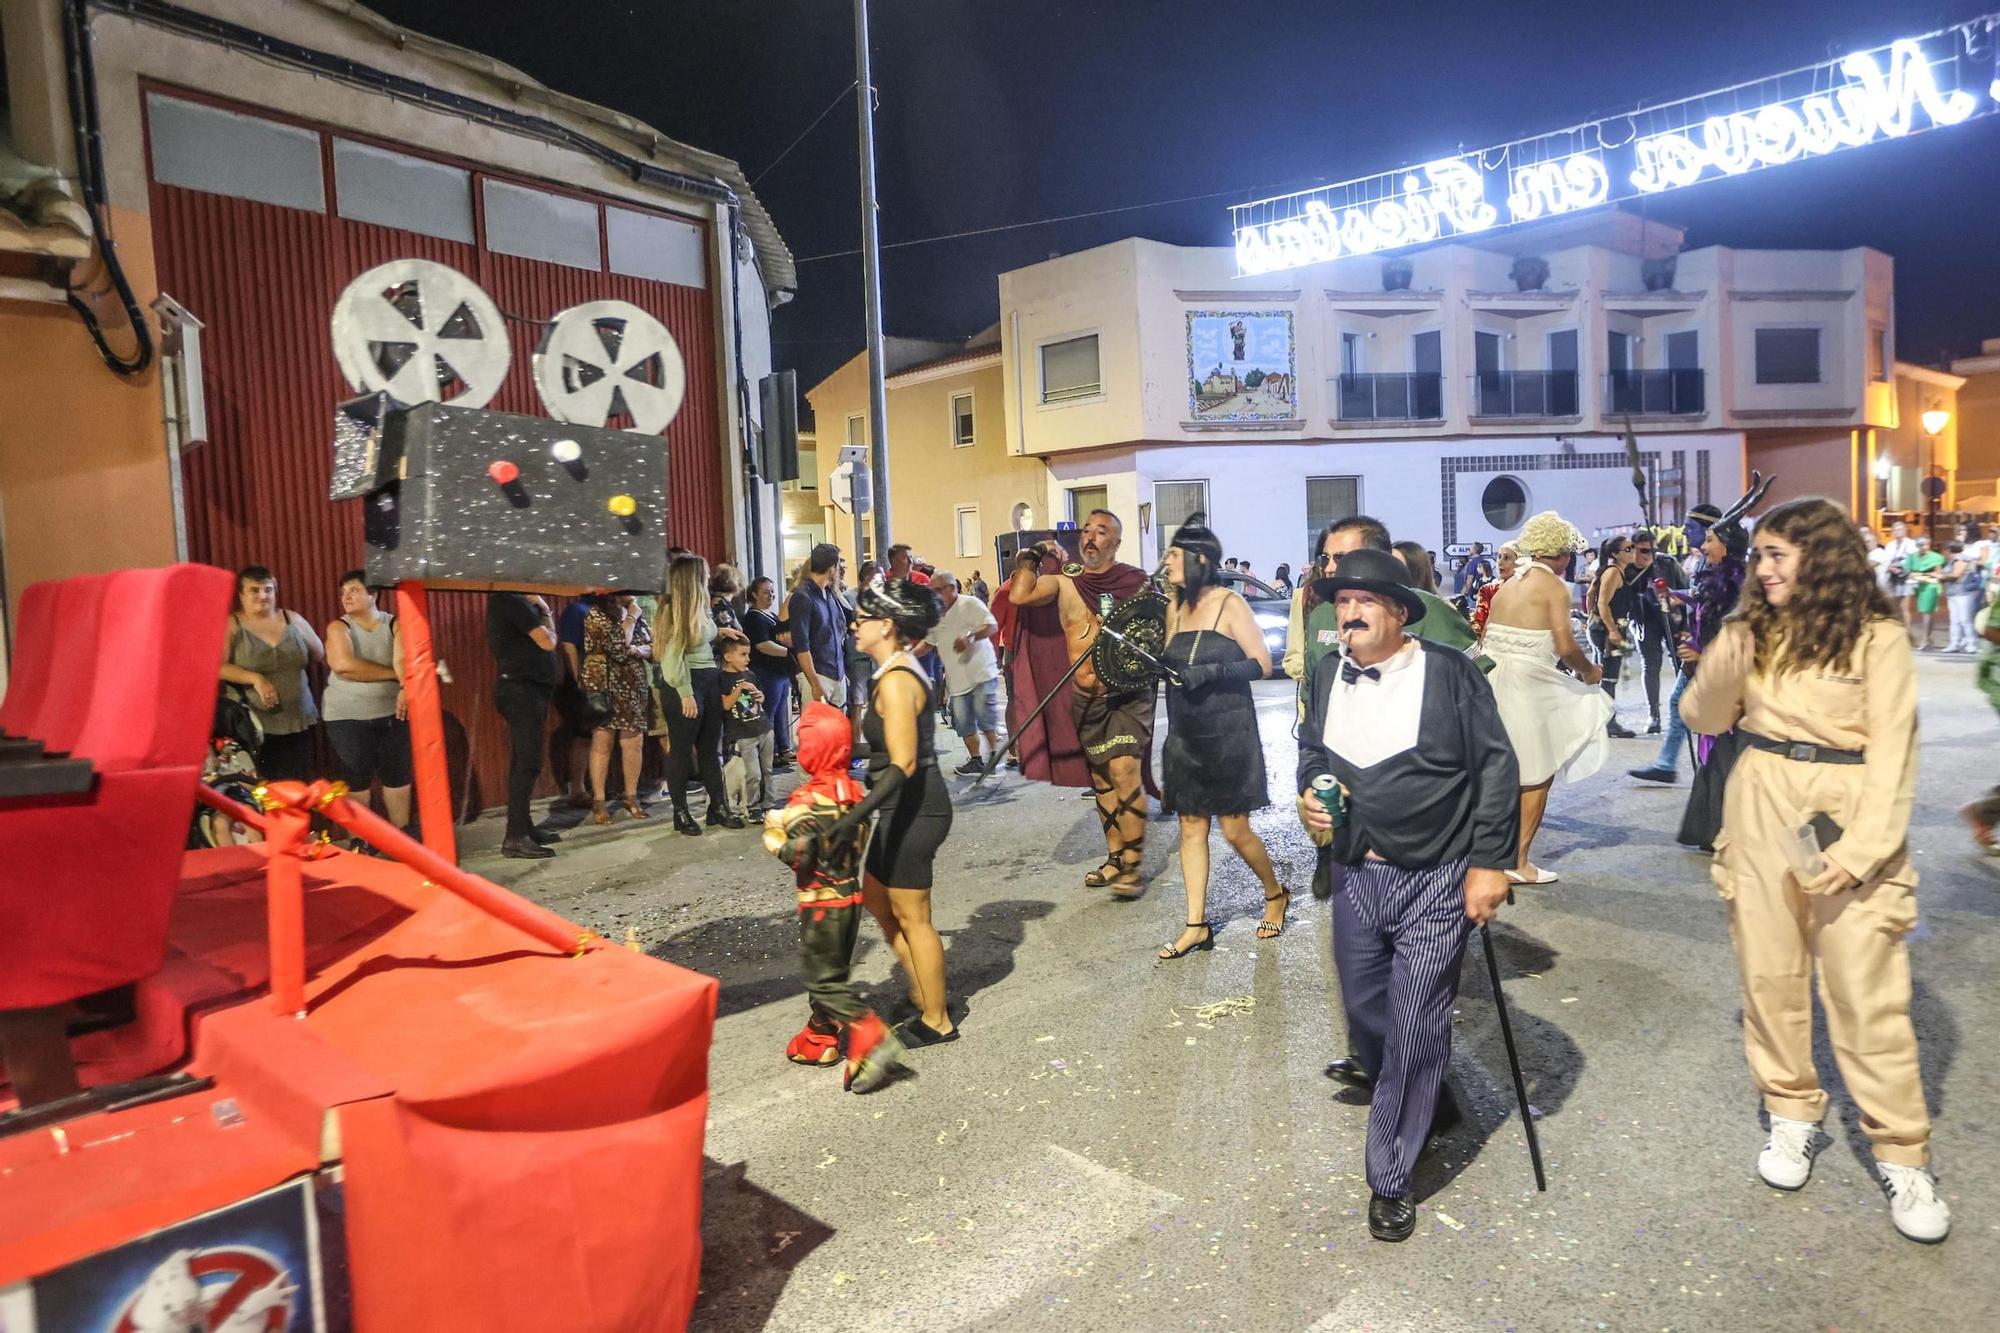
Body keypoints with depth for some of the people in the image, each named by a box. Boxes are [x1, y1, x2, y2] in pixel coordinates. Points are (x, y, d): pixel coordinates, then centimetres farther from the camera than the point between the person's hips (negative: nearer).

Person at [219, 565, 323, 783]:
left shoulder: (293, 620, 8)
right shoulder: (231, 625, -2)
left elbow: (320, 655, 18)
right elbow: (217, 666, -12)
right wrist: (255, 678, -20)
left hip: (299, 722, 3)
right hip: (256, 726, -3)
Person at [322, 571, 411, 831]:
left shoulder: (394, 625, 0)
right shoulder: (338, 628, -1)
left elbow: (403, 660, -18)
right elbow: (343, 664, -19)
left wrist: (405, 688, -38)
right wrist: (393, 674, -17)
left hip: (392, 713, 1)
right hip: (347, 717, -1)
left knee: (398, 776, 7)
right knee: (357, 780, 3)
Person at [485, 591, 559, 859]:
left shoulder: (505, 600, 16)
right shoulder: (513, 600, -14)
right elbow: (547, 642, -13)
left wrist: (538, 607, 6)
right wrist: (545, 609, 0)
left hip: (524, 690, 10)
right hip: (522, 690, -10)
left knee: (523, 763, 13)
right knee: (528, 764, -11)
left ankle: (523, 827, 20)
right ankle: (515, 837, -11)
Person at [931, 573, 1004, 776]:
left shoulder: (970, 603, -6)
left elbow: (992, 626, -16)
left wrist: (970, 637, -28)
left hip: (981, 672, -6)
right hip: (956, 677, 6)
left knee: (986, 717, -8)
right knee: (963, 722, 3)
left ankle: (995, 755, 8)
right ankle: (975, 760, 14)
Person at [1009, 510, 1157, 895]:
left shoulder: (1135, 582, -3)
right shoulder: (1065, 581, 3)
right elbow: (1019, 595, -11)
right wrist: (1032, 557, -3)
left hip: (1128, 692, -4)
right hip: (1087, 696, 4)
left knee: (1124, 770, -16)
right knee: (1101, 777, 12)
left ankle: (1132, 863, -7)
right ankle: (1115, 857, 25)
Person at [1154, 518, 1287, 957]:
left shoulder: (1229, 604, -10)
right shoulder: (1175, 607, 9)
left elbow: (1261, 663, -12)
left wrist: (1210, 672, -23)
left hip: (1228, 732, -6)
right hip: (1185, 734, 6)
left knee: (1234, 828, 0)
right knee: (1191, 826, 6)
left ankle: (1276, 894, 27)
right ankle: (1196, 925, 12)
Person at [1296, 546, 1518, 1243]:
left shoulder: (1449, 671, -11)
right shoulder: (1327, 674, 4)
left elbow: (1497, 767, -8)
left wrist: (1490, 863, -11)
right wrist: (1310, 792, -2)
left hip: (1437, 880, -5)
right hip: (1358, 876, 6)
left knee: (1415, 1028, -1)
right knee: (1364, 1017, 17)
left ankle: (1390, 1179, 17)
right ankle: (1430, 1102, 47)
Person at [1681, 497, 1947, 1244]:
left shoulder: (1877, 638, -6)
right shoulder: (1753, 630, 7)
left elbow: (1891, 753, -8)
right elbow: (1702, 719, 8)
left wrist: (1858, 849, -16)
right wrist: (1723, 664, -12)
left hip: (1843, 817, -4)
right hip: (1759, 813, 4)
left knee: (1868, 995, -2)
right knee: (1769, 974, 11)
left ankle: (1901, 1156, 11)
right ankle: (1792, 1115, 26)